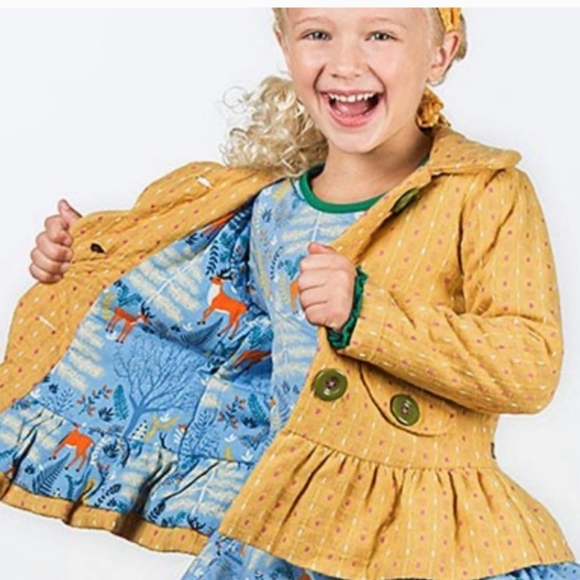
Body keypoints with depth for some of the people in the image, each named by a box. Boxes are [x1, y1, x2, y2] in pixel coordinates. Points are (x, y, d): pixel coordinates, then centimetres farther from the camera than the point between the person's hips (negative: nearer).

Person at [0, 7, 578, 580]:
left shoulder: (488, 194, -8)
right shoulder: (270, 211, 7)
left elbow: (532, 364, -17)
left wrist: (365, 310, -24)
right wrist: (85, 255, 19)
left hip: (427, 532, -3)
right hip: (284, 518, 3)